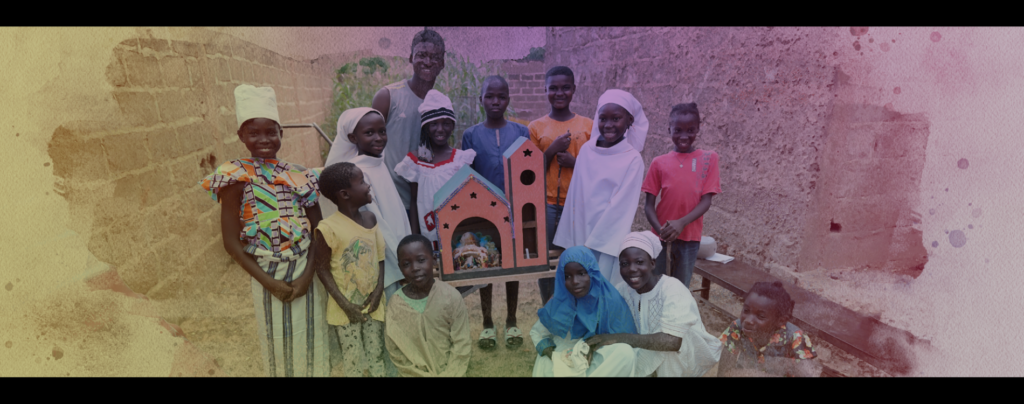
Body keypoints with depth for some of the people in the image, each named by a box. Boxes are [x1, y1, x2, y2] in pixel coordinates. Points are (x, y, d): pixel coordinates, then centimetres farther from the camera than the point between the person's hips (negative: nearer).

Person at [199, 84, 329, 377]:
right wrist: (268, 282, -13)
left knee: (312, 341, 14)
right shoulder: (236, 178, -9)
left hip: (306, 272, 3)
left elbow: (318, 230, 0)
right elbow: (232, 242, -10)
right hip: (269, 276, -2)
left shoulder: (296, 175, -1)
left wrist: (307, 274, -12)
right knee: (279, 345, 13)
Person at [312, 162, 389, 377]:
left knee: (377, 358, 15)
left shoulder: (370, 218, 0)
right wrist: (345, 305, -15)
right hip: (346, 309, -4)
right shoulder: (329, 228, -19)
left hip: (372, 303, 5)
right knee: (355, 363, 6)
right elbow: (322, 269, -12)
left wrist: (378, 291, -6)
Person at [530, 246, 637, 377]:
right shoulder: (558, 304, -6)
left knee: (625, 353, -30)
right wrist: (545, 348, -13)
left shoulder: (611, 301, -11)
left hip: (599, 363, 0)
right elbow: (536, 333, 8)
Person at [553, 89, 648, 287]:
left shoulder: (633, 159, -8)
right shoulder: (586, 150, 3)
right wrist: (571, 240, 6)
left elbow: (621, 206, -10)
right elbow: (575, 196, 6)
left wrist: (594, 243, -12)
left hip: (609, 242, -3)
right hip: (581, 237, 3)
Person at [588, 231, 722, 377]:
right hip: (655, 357, 5)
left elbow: (673, 341, -40)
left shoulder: (672, 289, -28)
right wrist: (593, 343, -26)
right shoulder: (624, 289, -10)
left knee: (666, 344, -33)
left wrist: (620, 338, -42)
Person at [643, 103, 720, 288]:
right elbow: (649, 205, -2)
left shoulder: (708, 159, -2)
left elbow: (706, 201, -7)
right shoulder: (659, 162, -1)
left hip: (690, 237, 0)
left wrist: (681, 223, -22)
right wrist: (661, 231, -19)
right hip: (661, 237, 1)